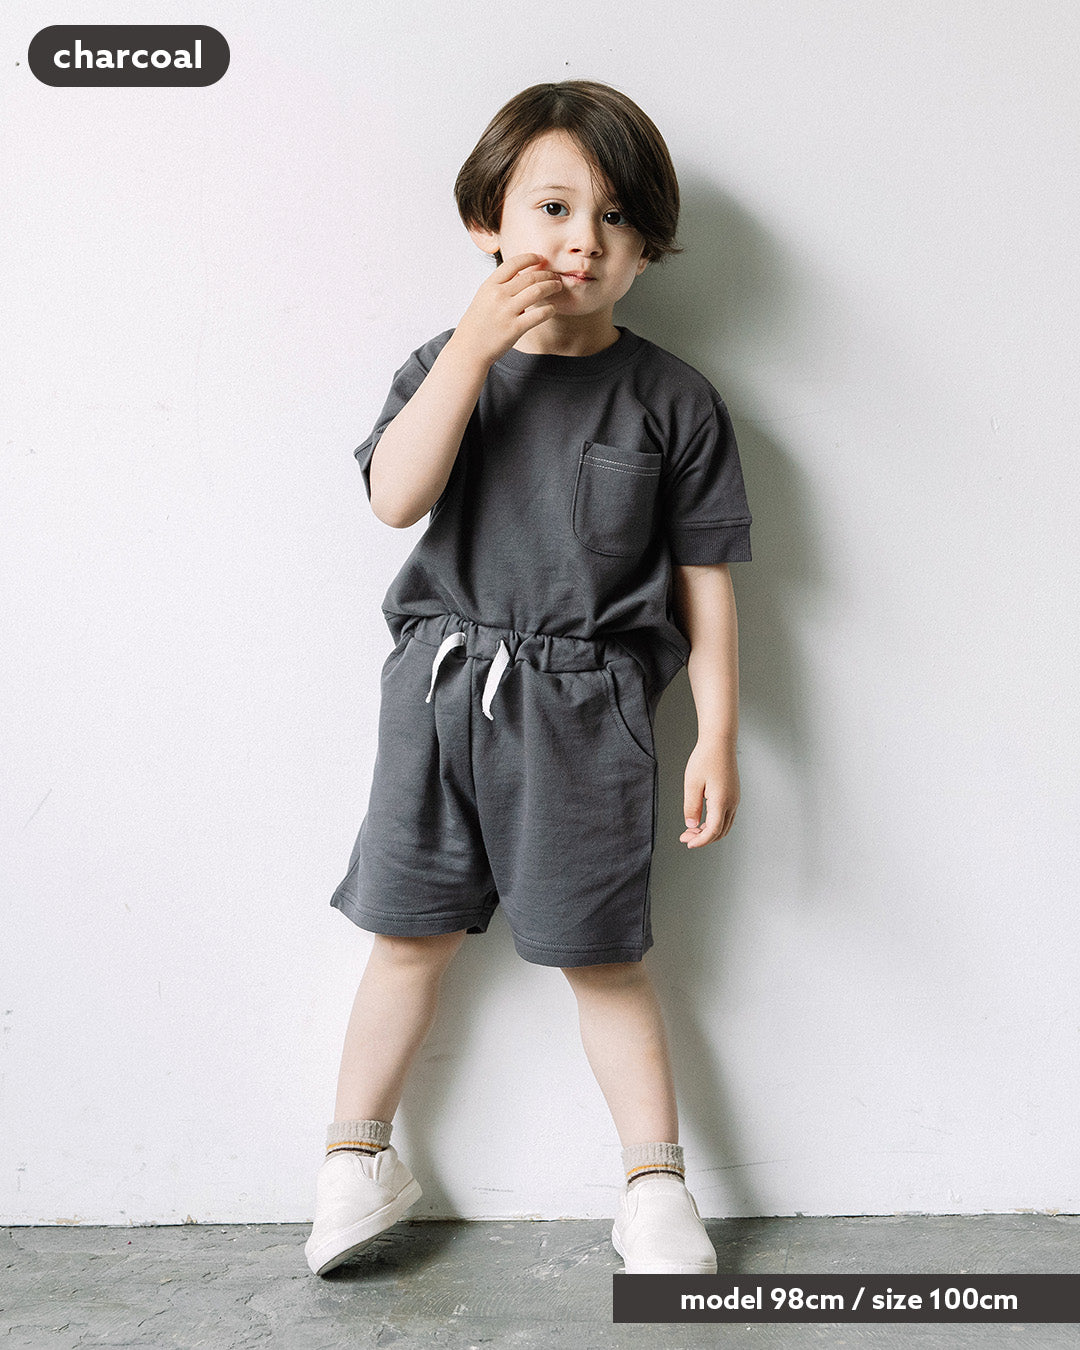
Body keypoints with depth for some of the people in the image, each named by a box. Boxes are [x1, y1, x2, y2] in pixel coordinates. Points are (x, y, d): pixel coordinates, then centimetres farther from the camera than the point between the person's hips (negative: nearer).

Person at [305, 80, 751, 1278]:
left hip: (584, 710, -1)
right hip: (443, 687, 2)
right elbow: (396, 495, -14)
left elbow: (704, 581, 1)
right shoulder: (447, 364, 4)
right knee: (411, 933, 11)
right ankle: (357, 1159, 30)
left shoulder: (671, 401, 0)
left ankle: (655, 1184, 24)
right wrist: (478, 340, -18)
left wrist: (716, 736, -2)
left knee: (602, 955, 6)